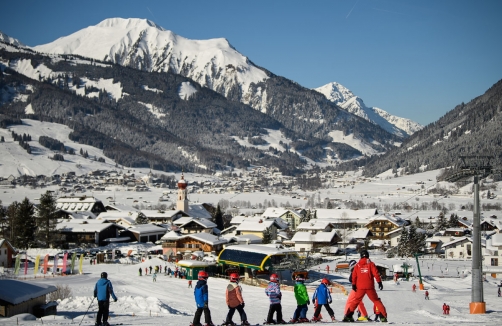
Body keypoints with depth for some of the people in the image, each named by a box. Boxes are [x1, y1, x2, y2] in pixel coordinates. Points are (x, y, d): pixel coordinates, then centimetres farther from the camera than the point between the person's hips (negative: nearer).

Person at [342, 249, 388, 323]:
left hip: (360, 287, 2)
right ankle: (383, 315, -1)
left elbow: (354, 275, 7)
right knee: (376, 301, 8)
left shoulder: (357, 265, 6)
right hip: (370, 287, -2)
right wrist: (379, 282, -3)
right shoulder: (370, 264, -1)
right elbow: (376, 273, -7)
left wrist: (353, 285, 14)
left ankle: (348, 315, 2)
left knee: (356, 301, 12)